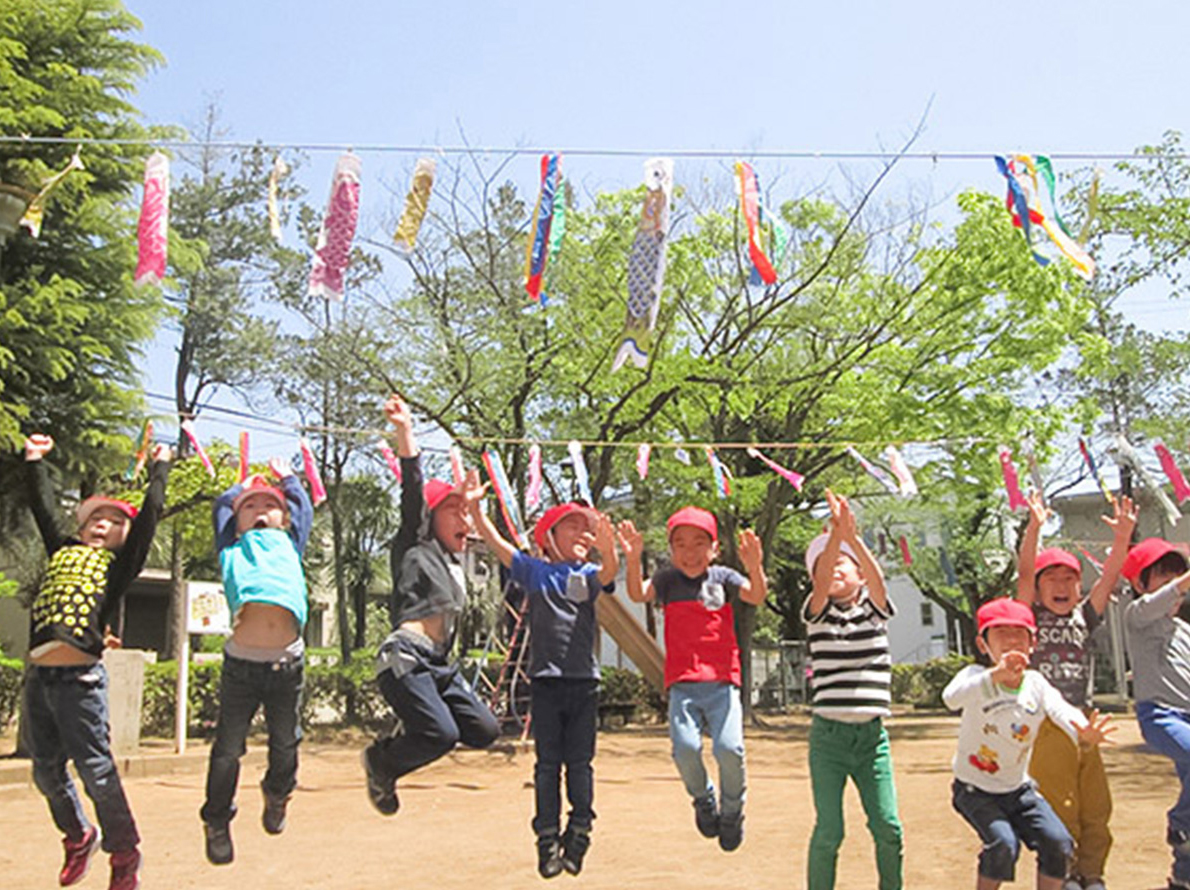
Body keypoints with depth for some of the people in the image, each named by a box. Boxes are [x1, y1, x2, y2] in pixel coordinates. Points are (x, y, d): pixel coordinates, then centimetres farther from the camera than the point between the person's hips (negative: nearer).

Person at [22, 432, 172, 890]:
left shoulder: (119, 563, 7)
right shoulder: (63, 550, 19)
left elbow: (149, 514, 2)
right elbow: (43, 508, 22)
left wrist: (160, 467, 9)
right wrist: (35, 461, 24)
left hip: (80, 677, -5)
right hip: (38, 675, 5)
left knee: (95, 769, -4)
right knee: (46, 770, 12)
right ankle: (79, 837, 35)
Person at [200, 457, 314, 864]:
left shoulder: (289, 545, 19)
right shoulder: (232, 550, 15)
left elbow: (303, 507, 29)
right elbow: (221, 505, 25)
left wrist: (287, 477, 44)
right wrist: (243, 486, 42)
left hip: (288, 662, 2)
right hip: (241, 661, -2)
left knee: (285, 743, 12)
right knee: (228, 748, 5)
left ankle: (277, 794, 40)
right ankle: (216, 822, 24)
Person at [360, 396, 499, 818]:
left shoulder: (455, 561, 23)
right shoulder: (415, 546, 4)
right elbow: (413, 490, -8)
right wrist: (405, 432, -18)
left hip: (440, 664, 8)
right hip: (405, 658, -8)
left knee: (484, 731, -2)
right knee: (442, 734, -22)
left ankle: (406, 741, 16)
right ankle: (380, 761, 6)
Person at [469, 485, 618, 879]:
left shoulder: (588, 575, 8)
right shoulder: (534, 571, 7)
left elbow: (609, 572, -14)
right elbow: (497, 543, 0)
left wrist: (607, 547, -36)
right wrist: (475, 507, -12)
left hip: (584, 680, 1)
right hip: (545, 680, -1)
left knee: (579, 763, 5)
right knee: (547, 763, 3)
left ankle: (578, 835, 15)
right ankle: (547, 840, 7)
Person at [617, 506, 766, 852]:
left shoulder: (722, 577, 8)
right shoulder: (668, 579, 9)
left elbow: (756, 597, -8)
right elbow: (638, 594, -8)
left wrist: (755, 568, -29)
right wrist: (633, 561, -26)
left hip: (722, 681, 0)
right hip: (682, 683, 1)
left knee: (729, 748, -17)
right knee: (685, 748, -18)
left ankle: (732, 811, 14)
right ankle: (703, 800, 16)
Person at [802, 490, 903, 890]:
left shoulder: (874, 609, 5)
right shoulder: (818, 613, 2)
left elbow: (876, 577, -16)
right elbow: (822, 582, -19)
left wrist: (852, 537, -33)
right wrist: (835, 533, -34)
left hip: (871, 735, 1)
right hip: (828, 735, -1)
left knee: (888, 828, 2)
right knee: (829, 831, -1)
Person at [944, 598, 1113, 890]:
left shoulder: (1036, 684, -6)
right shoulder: (976, 676, -19)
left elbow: (1061, 710, -26)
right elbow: (952, 698, -43)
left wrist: (1083, 733, -51)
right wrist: (995, 675, -60)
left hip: (1018, 788, 4)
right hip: (975, 789, -4)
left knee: (1058, 842, -10)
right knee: (1003, 843, -23)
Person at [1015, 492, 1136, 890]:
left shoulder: (1084, 618, 10)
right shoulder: (1031, 616, 0)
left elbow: (1109, 577, -2)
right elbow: (1024, 573, -15)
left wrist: (1122, 538, -17)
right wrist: (1034, 528, -28)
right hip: (1045, 725, -4)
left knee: (1097, 808, 8)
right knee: (1059, 811, -2)